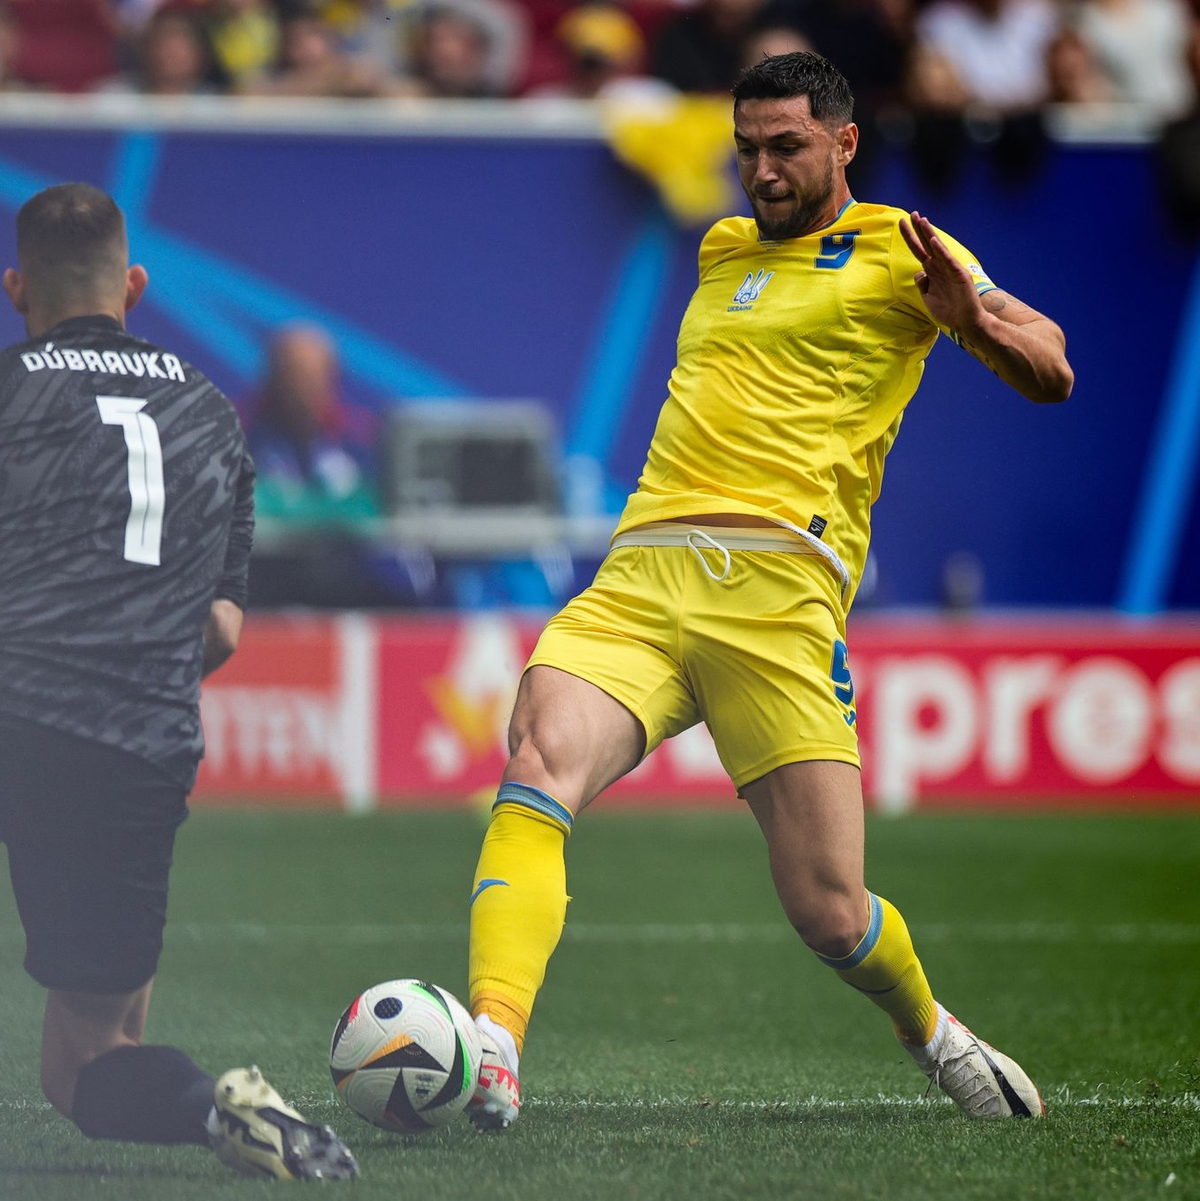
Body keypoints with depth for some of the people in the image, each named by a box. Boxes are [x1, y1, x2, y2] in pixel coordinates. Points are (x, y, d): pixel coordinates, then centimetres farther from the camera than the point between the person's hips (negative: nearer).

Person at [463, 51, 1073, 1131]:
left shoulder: (895, 250, 10)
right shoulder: (723, 251, 28)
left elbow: (1049, 375, 1)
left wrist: (974, 315, -17)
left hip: (776, 591, -4)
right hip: (641, 578, 4)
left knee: (829, 917, -6)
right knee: (538, 769, -27)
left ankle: (931, 1033, 28)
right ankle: (489, 1054, -39)